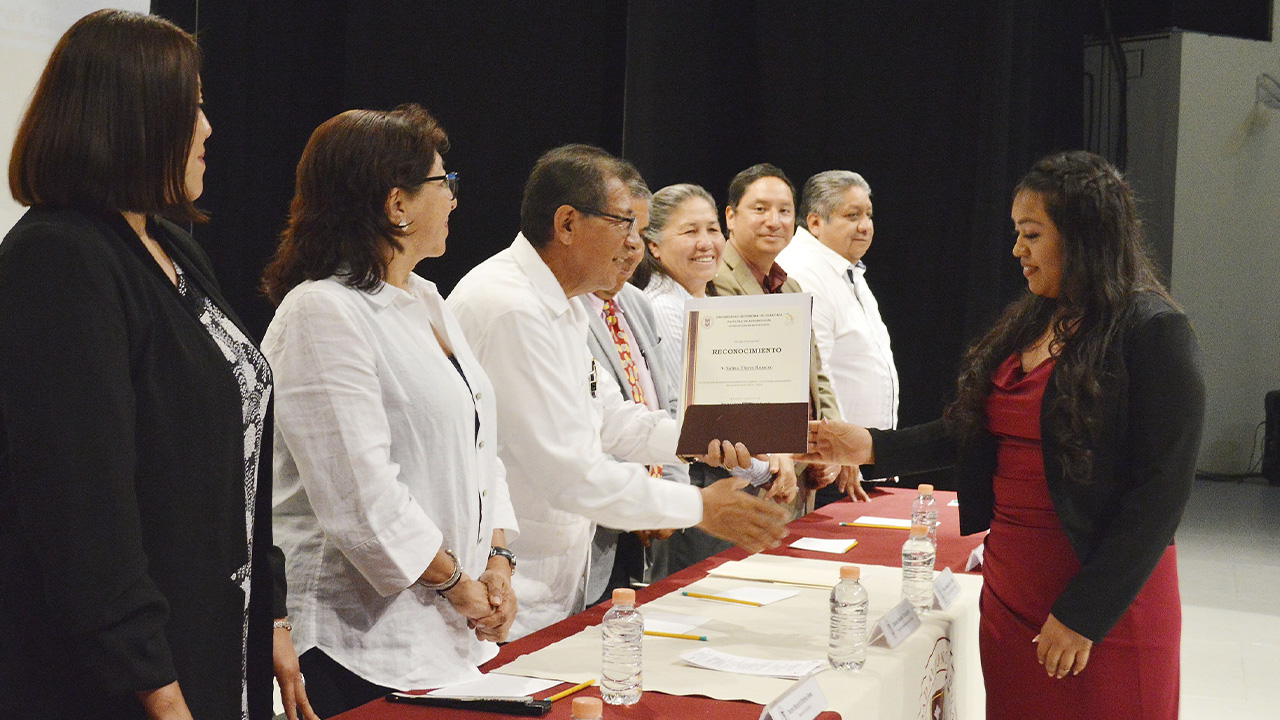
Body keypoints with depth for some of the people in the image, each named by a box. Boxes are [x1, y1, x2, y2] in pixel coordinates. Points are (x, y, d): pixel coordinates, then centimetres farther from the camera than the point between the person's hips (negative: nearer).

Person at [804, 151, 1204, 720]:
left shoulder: (1151, 332, -11)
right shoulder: (1025, 325, 11)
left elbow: (1161, 492, -14)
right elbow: (973, 432, 15)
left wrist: (1085, 614, -16)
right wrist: (875, 448, 2)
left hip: (1106, 608, -6)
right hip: (1009, 588, 7)